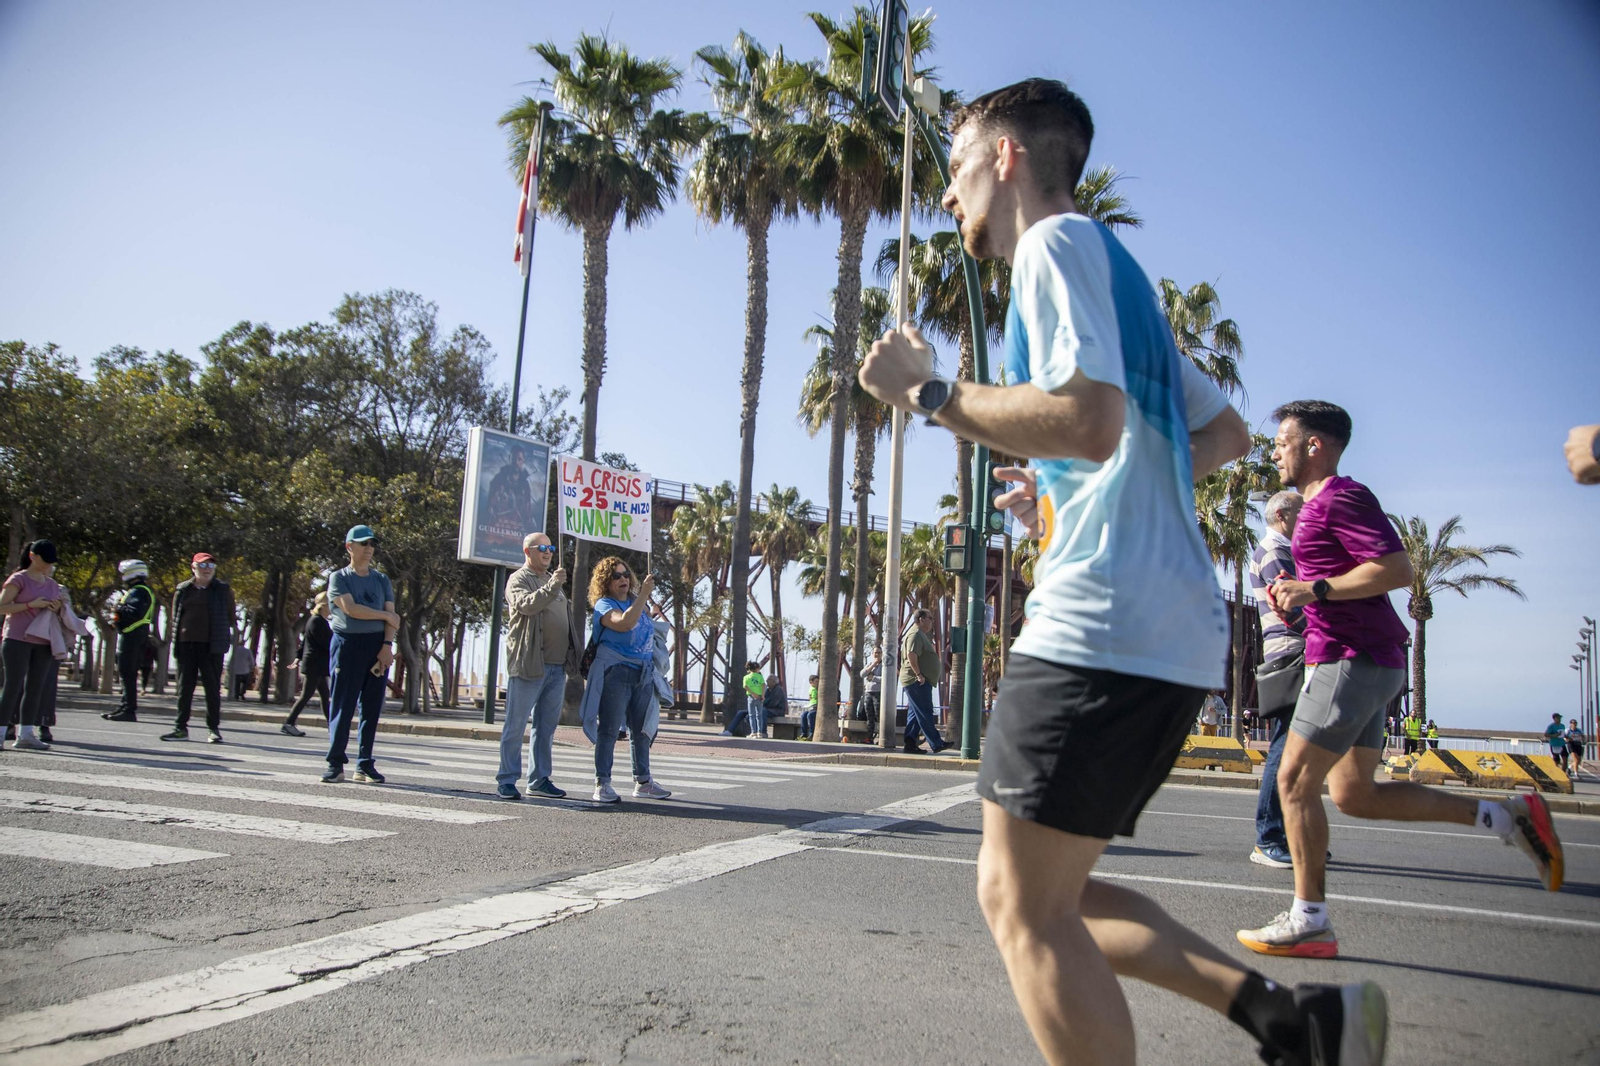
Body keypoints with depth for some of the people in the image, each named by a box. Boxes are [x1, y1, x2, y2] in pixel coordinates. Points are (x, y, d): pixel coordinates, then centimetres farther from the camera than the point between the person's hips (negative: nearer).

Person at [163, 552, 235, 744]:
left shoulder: (223, 590, 5)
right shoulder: (182, 590, 10)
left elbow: (230, 617, 8)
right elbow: (175, 617, 14)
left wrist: (225, 638, 2)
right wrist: (176, 638, 7)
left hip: (211, 646, -2)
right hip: (186, 644, 2)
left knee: (212, 687, 0)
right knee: (184, 687, 6)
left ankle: (213, 728, 7)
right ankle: (181, 727, 11)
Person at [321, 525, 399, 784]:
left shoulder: (382, 579, 15)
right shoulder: (339, 577, 4)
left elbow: (391, 614, 6)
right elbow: (350, 609, -10)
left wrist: (387, 645, -8)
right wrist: (385, 616, -4)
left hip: (378, 644, 3)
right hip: (348, 643, -3)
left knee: (372, 707, 2)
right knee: (342, 705, -4)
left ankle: (364, 765, 6)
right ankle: (335, 763, 0)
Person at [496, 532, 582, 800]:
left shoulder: (553, 580, 22)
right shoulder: (518, 579, -1)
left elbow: (568, 617, 27)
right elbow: (526, 605, -21)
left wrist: (576, 652, 20)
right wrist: (553, 585, -32)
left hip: (558, 665, 7)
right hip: (528, 664, -7)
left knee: (547, 726, 9)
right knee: (515, 725, -2)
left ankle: (539, 780, 15)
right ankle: (506, 780, 2)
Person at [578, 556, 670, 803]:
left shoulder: (635, 603, 16)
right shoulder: (604, 605, -5)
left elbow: (649, 632, 27)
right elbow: (625, 623, -25)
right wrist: (644, 594, -24)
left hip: (643, 673, 7)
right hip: (615, 672, -7)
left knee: (642, 730, 10)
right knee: (609, 730, -5)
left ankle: (643, 782, 18)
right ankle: (602, 785, -2)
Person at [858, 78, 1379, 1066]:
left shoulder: (1059, 242, -3)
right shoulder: (1115, 274, 26)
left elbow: (1089, 422, -20)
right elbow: (1228, 434, 28)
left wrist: (928, 391, -9)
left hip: (1104, 625, -10)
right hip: (1175, 626, 10)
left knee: (1022, 902, -4)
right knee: (1045, 898, 14)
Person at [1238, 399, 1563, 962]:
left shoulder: (1342, 496, -10)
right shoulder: (1320, 504, 22)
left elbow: (1396, 569, -20)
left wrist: (1314, 590, -20)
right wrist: (1296, 591, 13)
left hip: (1352, 659, -11)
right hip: (1363, 662, 11)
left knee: (1295, 781, -7)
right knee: (1352, 794, 11)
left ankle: (1309, 921, 0)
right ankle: (1507, 815, 14)